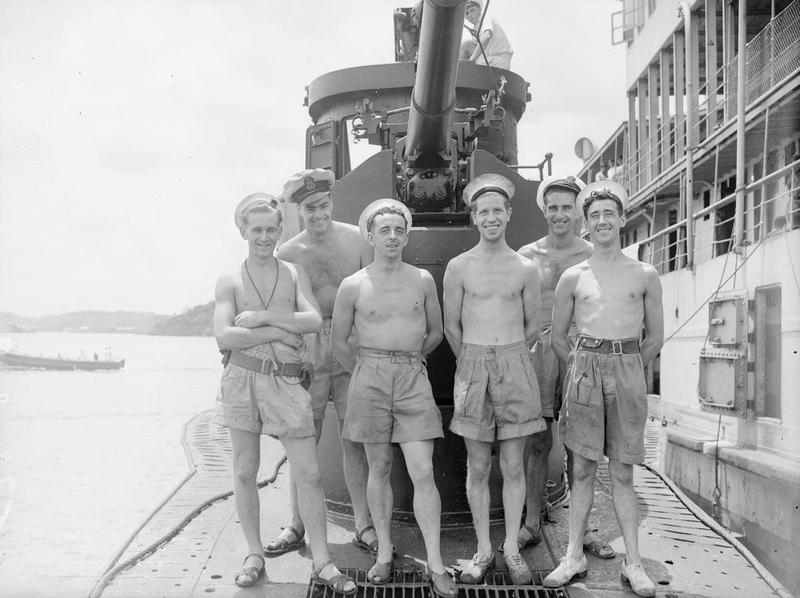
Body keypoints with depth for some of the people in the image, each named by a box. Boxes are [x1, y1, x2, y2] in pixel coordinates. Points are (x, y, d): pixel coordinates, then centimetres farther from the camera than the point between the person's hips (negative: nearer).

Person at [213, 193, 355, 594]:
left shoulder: (294, 273, 9)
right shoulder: (229, 282, 5)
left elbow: (314, 321, -7)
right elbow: (224, 337, -8)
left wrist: (260, 316, -11)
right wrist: (277, 332, -10)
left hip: (286, 380, 0)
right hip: (241, 378, 0)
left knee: (309, 473, -1)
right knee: (244, 470, 8)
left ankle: (322, 562, 9)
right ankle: (254, 555, 24)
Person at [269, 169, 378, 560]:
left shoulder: (356, 240, 1)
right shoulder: (286, 254, 0)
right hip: (307, 353, 0)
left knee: (355, 440, 4)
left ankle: (363, 526, 14)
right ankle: (297, 527, 18)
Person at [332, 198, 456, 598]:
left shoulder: (423, 280, 5)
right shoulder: (353, 286, 0)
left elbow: (435, 332, 17)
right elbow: (339, 342, 9)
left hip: (414, 378, 1)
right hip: (369, 376, 0)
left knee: (423, 472, -4)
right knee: (379, 468, 8)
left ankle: (436, 565, 1)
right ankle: (384, 553, 21)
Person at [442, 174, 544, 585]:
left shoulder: (525, 269, 4)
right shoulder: (459, 267, 1)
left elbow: (532, 326, 13)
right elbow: (451, 327, 6)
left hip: (515, 366, 1)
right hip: (471, 367, 0)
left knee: (513, 466, 4)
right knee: (478, 467, 5)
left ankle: (512, 548, 17)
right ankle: (483, 550, 16)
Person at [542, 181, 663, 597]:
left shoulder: (645, 275, 5)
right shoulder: (573, 277, 6)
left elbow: (656, 337, 11)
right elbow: (557, 338, 12)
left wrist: (625, 369, 10)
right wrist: (586, 367, 9)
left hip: (629, 371, 0)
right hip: (585, 368, 0)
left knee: (622, 473, 4)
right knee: (582, 469, 4)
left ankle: (633, 563, 11)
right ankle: (574, 556, 13)